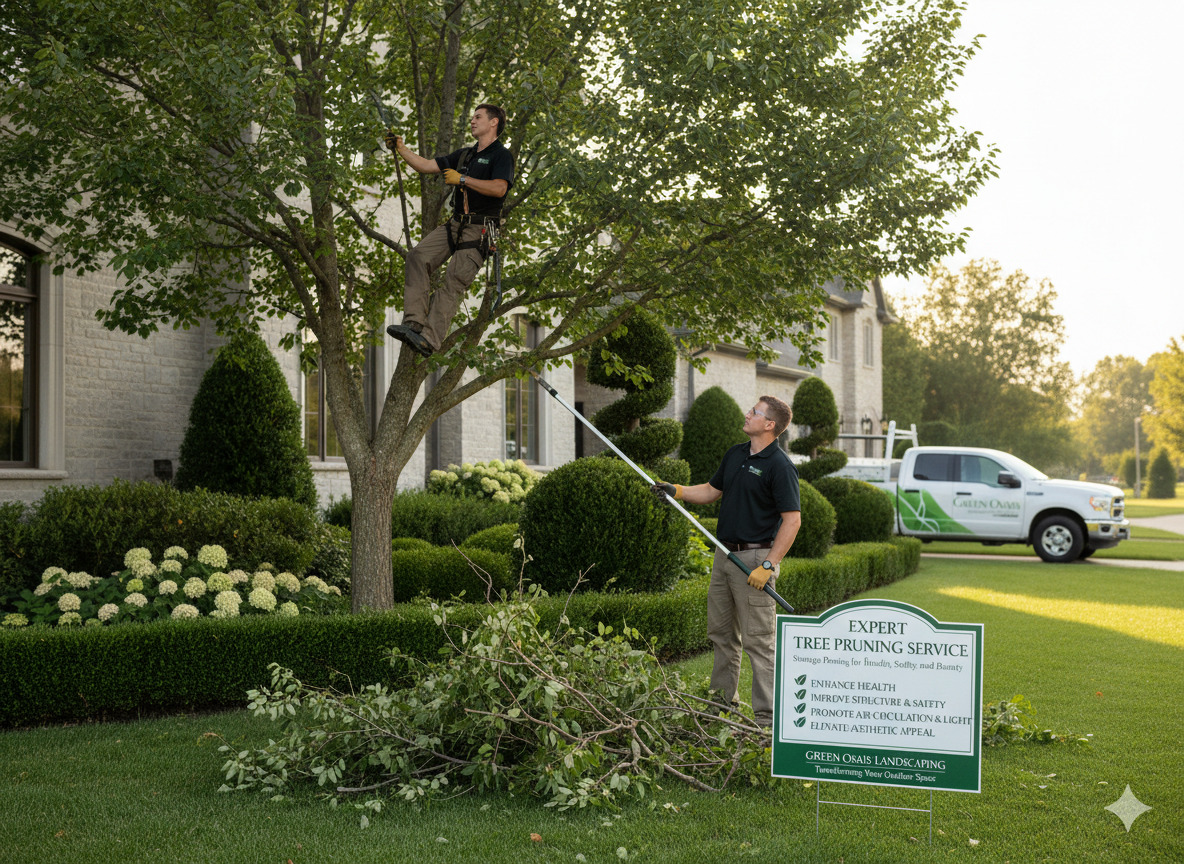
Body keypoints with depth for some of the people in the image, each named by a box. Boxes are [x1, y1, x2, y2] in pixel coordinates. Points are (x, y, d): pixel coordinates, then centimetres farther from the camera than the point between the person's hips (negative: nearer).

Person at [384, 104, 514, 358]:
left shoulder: (501, 155, -2)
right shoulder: (465, 154, 23)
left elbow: (499, 188, -20)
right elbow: (427, 166, 23)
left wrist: (462, 179, -14)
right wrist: (401, 149, 13)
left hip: (480, 229, -7)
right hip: (455, 223, 7)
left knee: (455, 280, -18)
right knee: (418, 256, -14)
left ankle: (430, 340, -26)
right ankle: (414, 323, -20)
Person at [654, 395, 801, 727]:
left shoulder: (779, 466, -15)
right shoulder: (735, 454, 11)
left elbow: (792, 520, -18)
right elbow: (712, 490, 24)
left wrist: (768, 566, -21)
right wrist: (676, 490, 8)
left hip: (755, 558, -9)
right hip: (724, 553, 9)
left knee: (758, 640, -6)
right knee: (721, 633, 17)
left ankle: (767, 717, -2)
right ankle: (723, 699, 31)